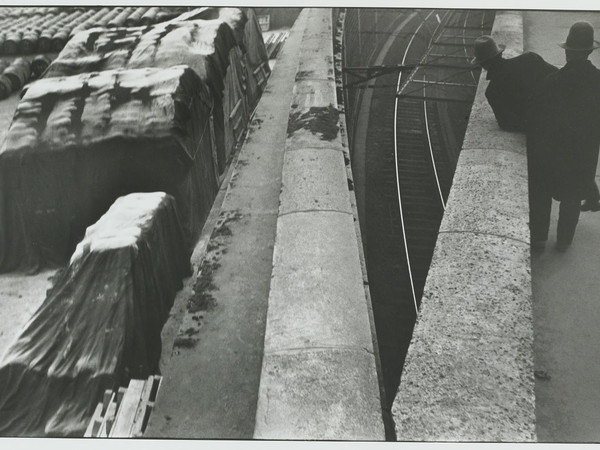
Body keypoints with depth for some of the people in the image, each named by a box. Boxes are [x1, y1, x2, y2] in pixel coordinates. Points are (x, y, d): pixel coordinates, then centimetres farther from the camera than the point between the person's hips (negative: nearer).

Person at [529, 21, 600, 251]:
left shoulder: (551, 81, -21)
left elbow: (536, 120, -13)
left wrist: (536, 148, 2)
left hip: (551, 149, -1)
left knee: (542, 194, 17)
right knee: (572, 198, 18)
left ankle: (539, 238, 29)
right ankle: (564, 241, 31)